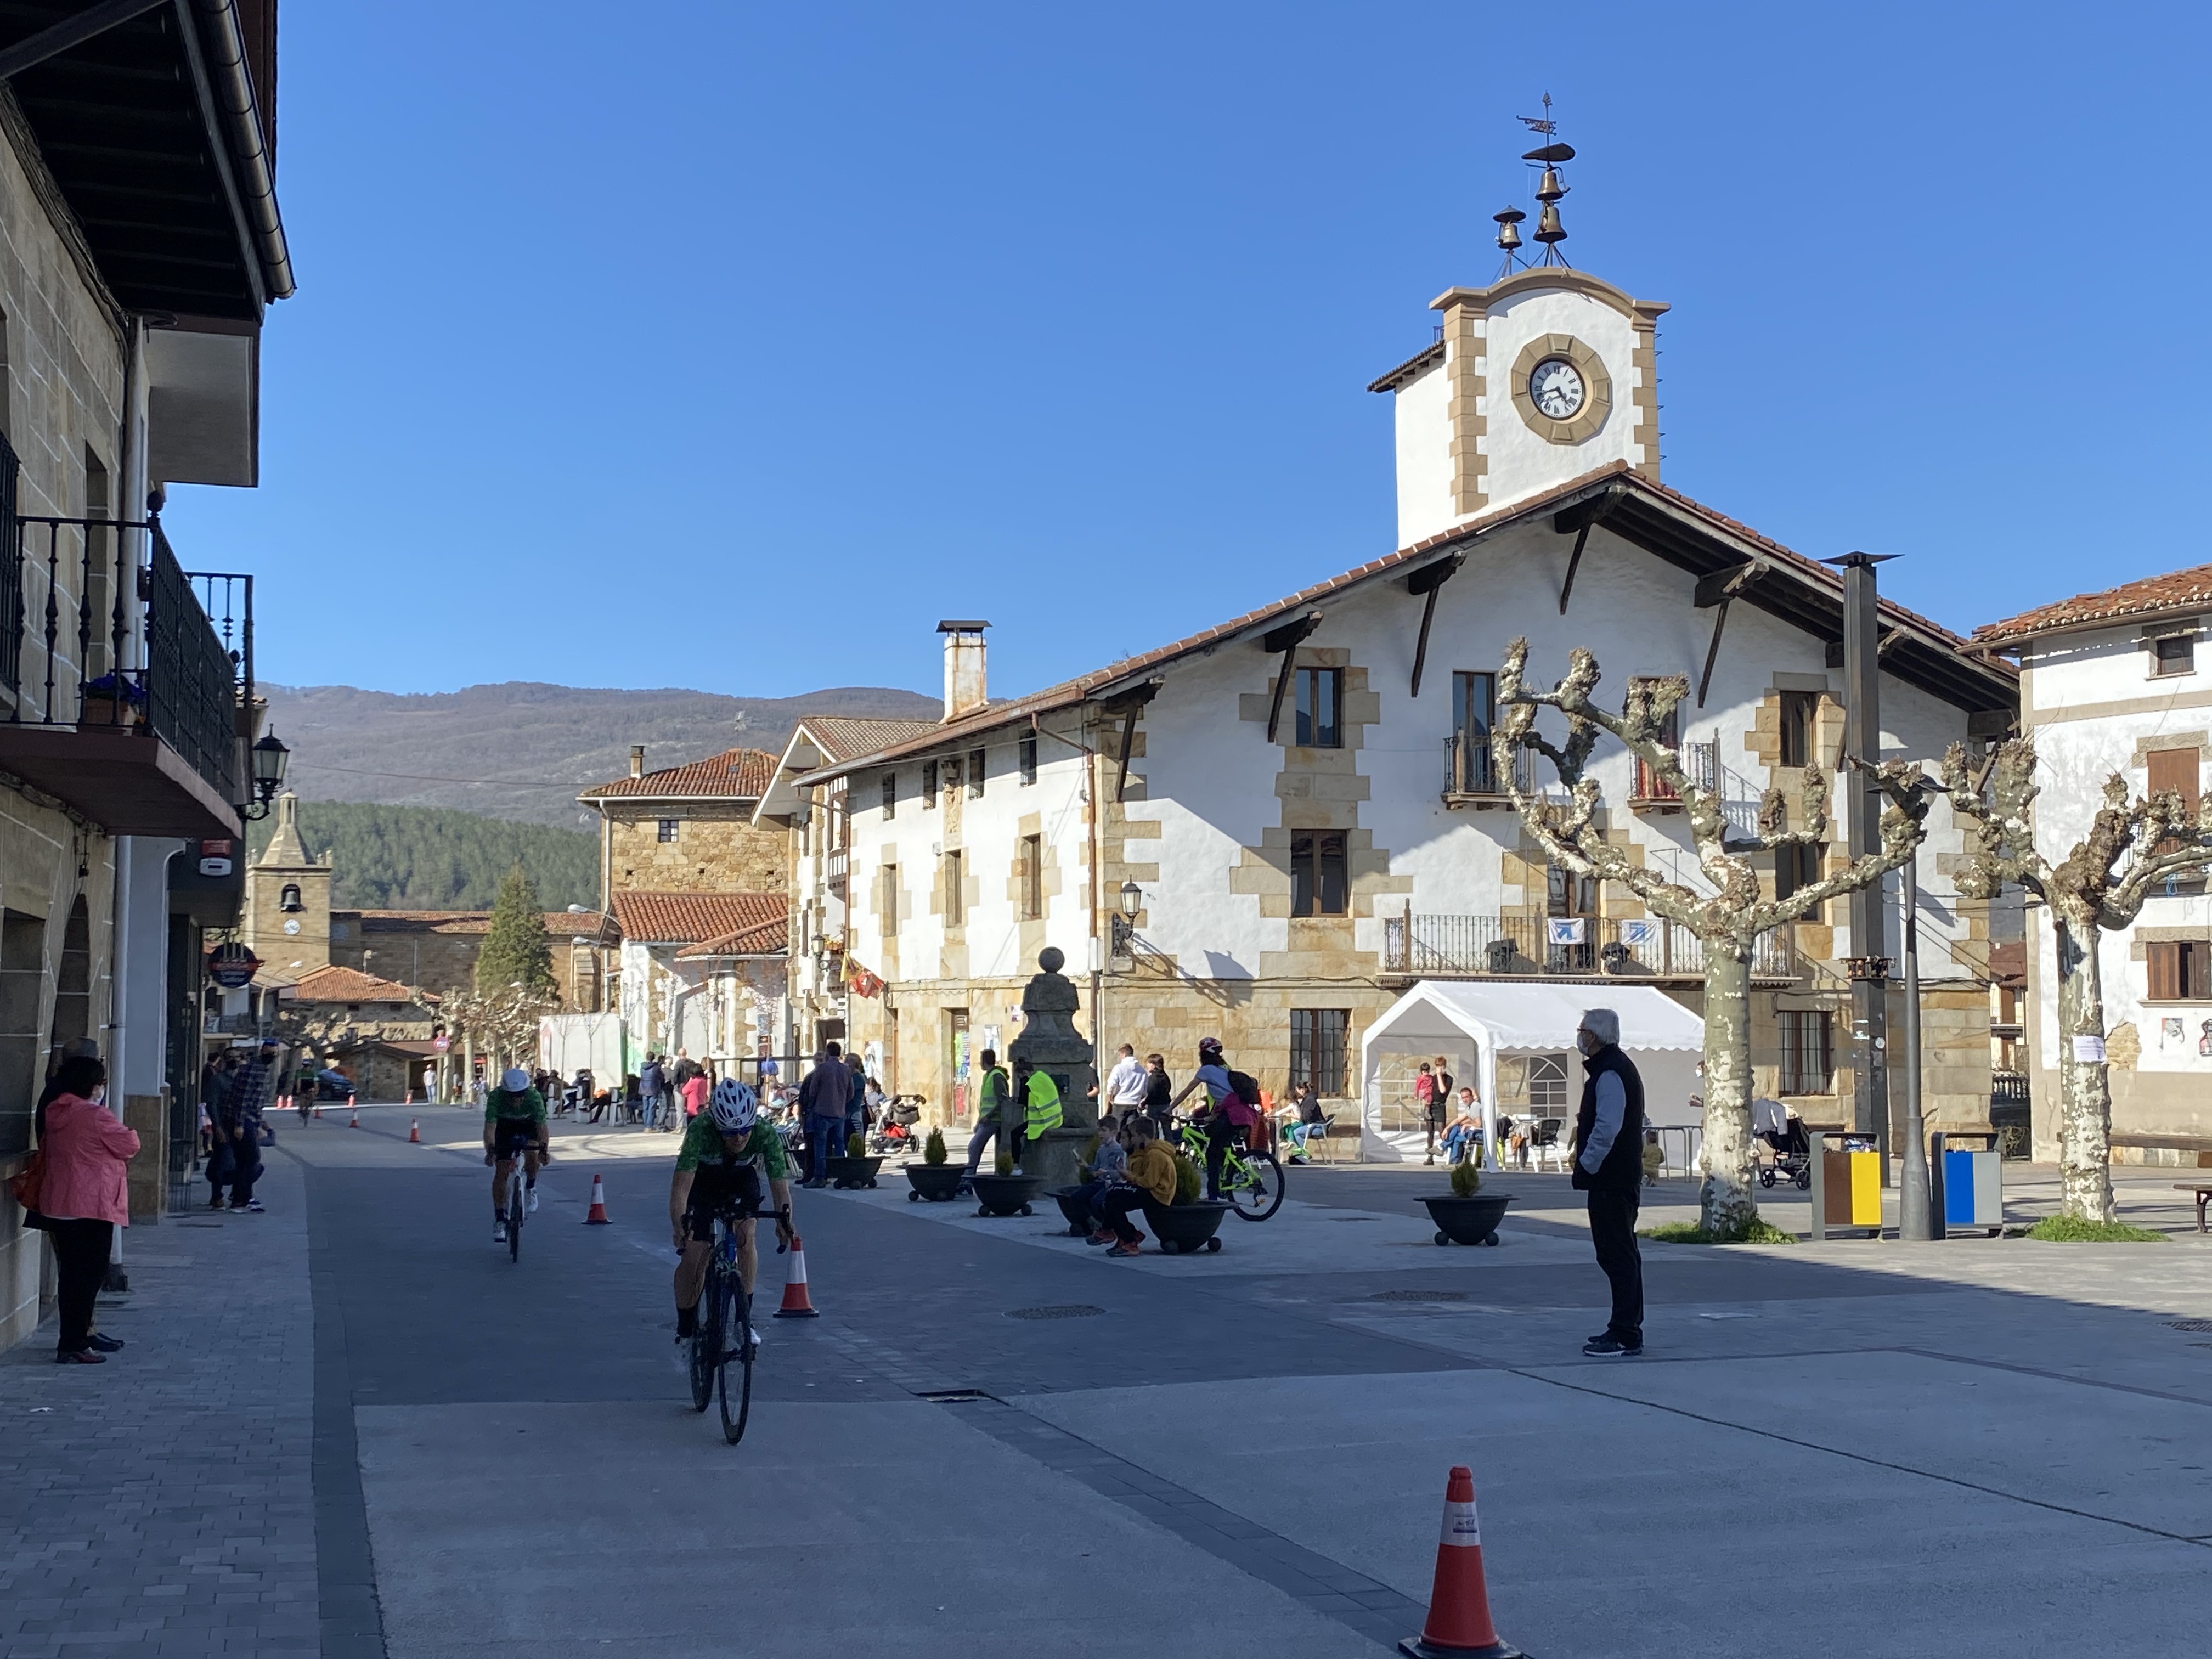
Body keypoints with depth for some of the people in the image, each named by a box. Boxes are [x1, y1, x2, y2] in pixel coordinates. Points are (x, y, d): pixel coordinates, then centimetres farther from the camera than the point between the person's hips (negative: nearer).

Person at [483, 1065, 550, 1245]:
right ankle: (499, 1220, -1)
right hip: (504, 1127, 0)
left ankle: (531, 1187, 2)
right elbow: (490, 1127, -39)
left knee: (533, 1155, -29)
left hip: (528, 1125, 0)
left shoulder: (534, 1097, -33)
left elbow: (542, 1126, -37)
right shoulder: (496, 1097, -33)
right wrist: (490, 1150, -54)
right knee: (501, 1172, -10)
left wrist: (544, 1150, -52)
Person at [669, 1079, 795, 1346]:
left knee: (745, 1237, -19)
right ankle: (686, 1329, 11)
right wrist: (680, 1226, -57)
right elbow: (681, 1186, -43)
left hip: (742, 1180, 1)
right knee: (693, 1257, -8)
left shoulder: (765, 1134, -33)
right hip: (702, 1182, -1)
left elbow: (780, 1185, -36)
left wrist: (784, 1217, -54)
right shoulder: (700, 1130, -38)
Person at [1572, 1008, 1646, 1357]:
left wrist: (1587, 1166, -17)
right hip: (1617, 1178, 11)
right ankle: (1626, 1329, 23)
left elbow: (1607, 1129, -24)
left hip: (1609, 1181, -11)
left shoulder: (1610, 1073, -17)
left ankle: (1625, 1337, -8)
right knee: (1620, 1254, 16)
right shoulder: (1616, 1067, 17)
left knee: (1617, 1254, -9)